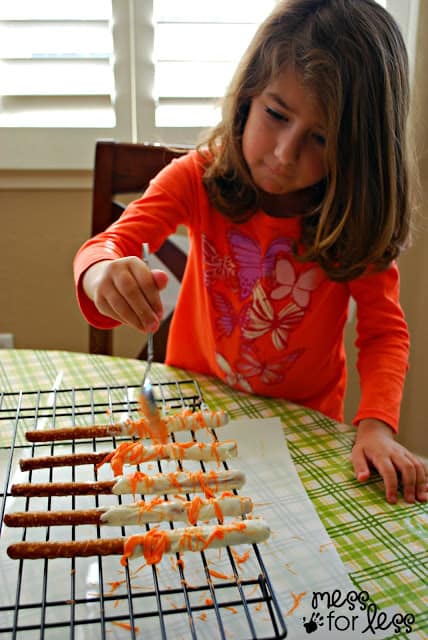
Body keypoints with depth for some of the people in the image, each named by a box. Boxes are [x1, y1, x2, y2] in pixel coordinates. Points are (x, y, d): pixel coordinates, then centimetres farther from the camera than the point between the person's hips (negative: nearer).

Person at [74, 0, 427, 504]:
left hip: (306, 419, 2)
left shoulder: (359, 215, -14)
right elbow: (111, 242, -23)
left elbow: (385, 330, -13)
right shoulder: (199, 177, -14)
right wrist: (103, 274, -48)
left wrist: (376, 424, -29)